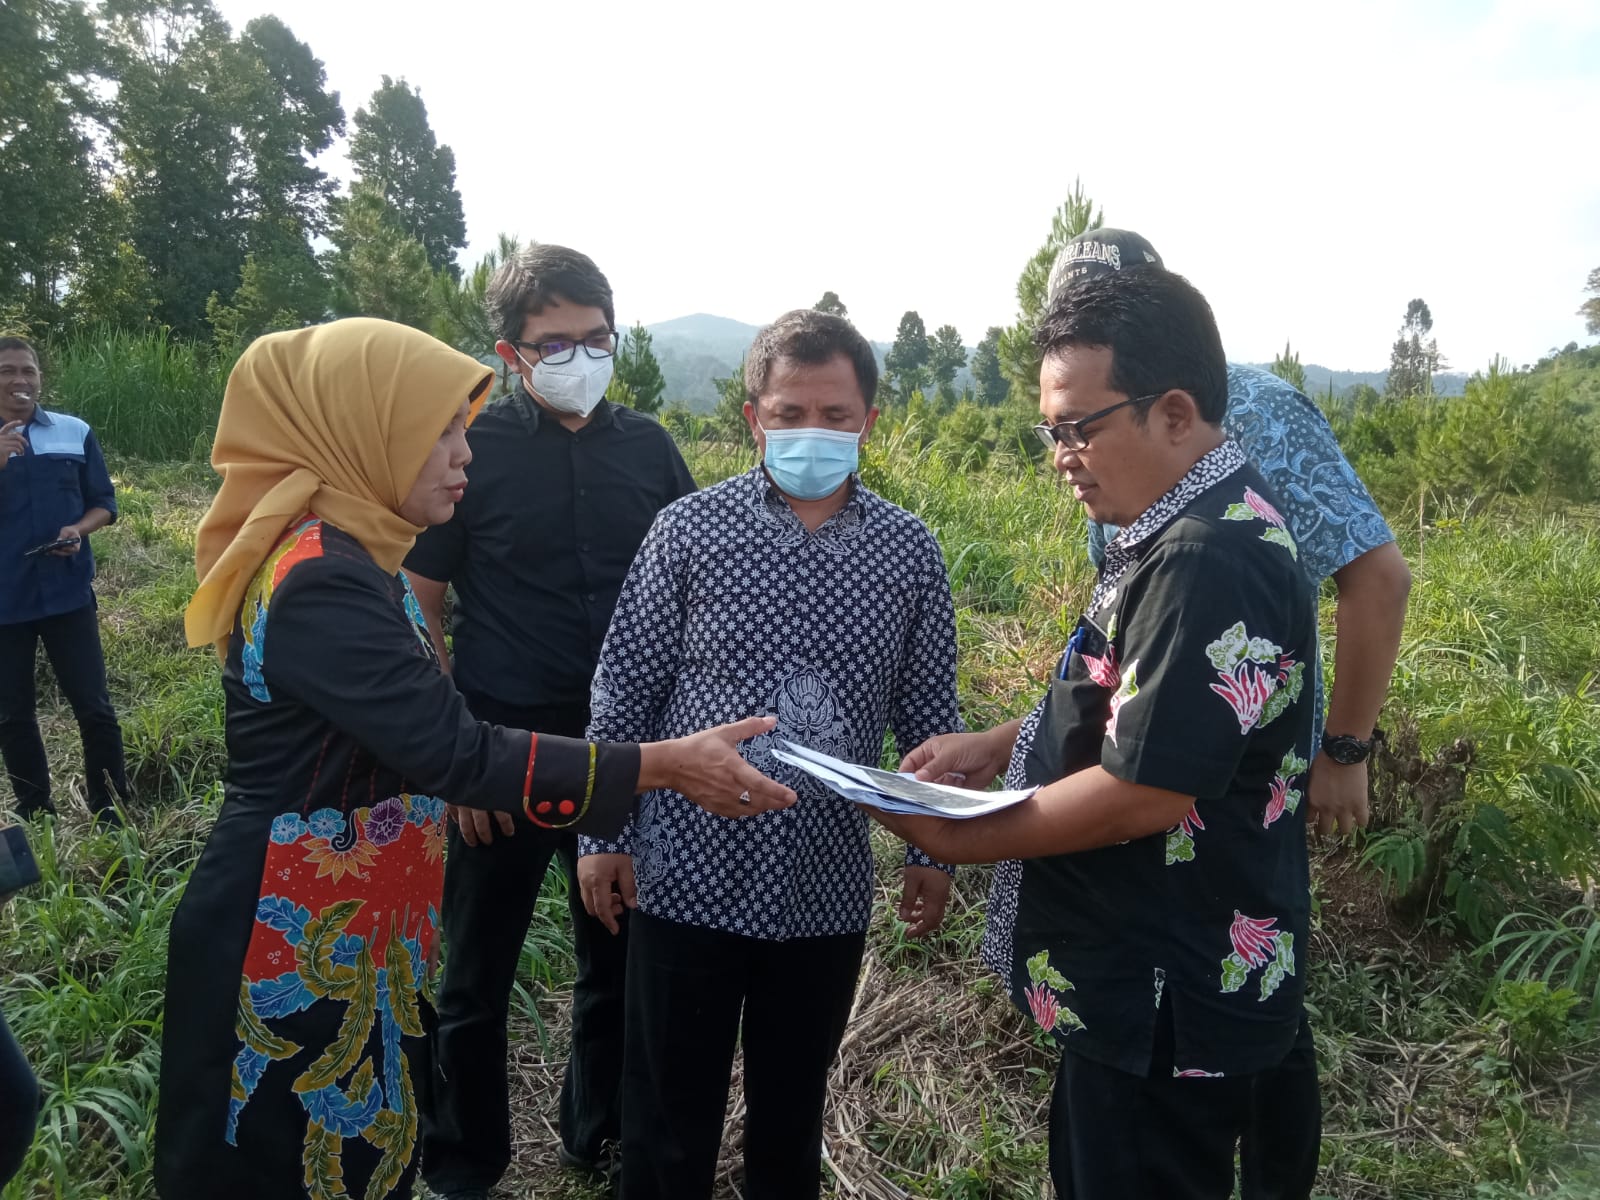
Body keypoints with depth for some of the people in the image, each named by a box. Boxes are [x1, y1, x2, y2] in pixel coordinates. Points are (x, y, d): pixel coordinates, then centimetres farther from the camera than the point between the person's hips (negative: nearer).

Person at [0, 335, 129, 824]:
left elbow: (104, 503, 9)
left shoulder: (75, 432, 4)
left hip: (68, 593, 0)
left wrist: (79, 530, -12)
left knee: (94, 708, 0)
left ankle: (112, 814, 10)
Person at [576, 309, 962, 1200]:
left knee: (795, 1108, 20)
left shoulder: (910, 551, -1)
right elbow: (625, 692, -1)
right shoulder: (690, 529, -6)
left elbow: (927, 714, 6)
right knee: (669, 1113, 14)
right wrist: (602, 832, -1)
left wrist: (934, 849, 6)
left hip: (828, 885, 2)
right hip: (689, 873, -1)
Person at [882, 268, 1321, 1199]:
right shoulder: (1193, 527, 6)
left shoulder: (1212, 559, -27)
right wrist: (1005, 742, 3)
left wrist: (957, 840, -16)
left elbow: (1145, 791, -28)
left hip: (1169, 1009, -9)